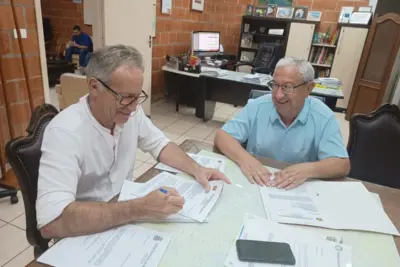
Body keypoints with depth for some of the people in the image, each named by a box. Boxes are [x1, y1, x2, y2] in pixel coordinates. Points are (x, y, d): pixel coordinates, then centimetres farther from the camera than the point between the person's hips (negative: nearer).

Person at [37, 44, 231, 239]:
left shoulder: (131, 113, -8)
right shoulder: (65, 132, -27)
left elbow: (160, 145, 5)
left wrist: (196, 169, -11)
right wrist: (140, 209, -38)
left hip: (124, 211, 6)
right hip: (83, 234, -6)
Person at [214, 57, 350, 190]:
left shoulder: (324, 117, -9)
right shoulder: (257, 106, -7)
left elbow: (342, 165, -11)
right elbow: (222, 136, -9)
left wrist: (308, 169, -30)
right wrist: (244, 158, -28)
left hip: (298, 190, 1)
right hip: (254, 183, 0)